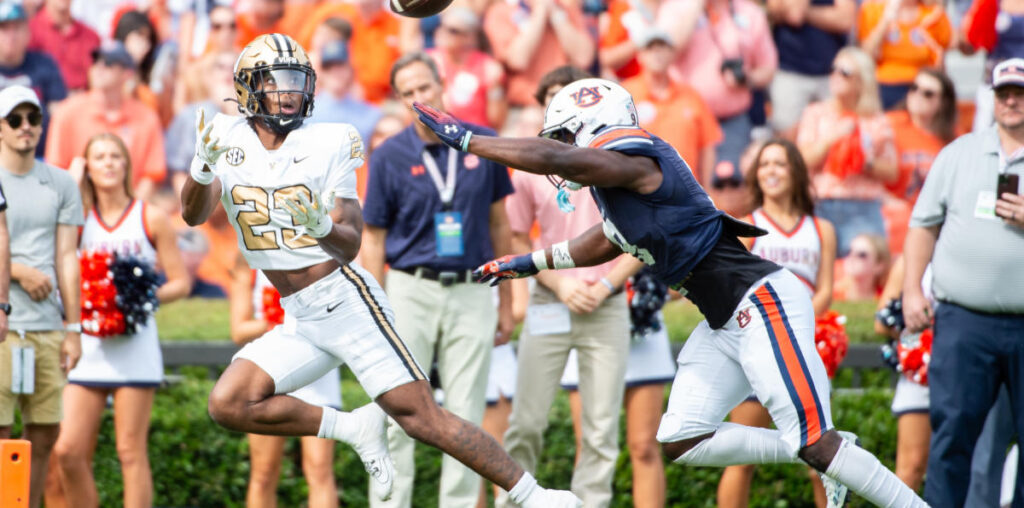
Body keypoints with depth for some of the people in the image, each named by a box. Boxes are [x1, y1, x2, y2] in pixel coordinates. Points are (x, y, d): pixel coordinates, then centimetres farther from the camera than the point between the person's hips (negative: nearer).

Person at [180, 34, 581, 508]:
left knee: (422, 418, -11)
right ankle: (356, 429, 4)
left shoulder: (327, 145, -5)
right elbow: (193, 214, -10)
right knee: (228, 405, -10)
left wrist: (323, 228, -30)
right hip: (300, 320, 5)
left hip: (346, 300, -5)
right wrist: (201, 166, -30)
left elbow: (351, 244, -7)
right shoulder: (227, 138, 4)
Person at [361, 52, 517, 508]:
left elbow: (498, 225, 10)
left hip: (471, 294, 2)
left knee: (466, 418, 3)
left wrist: (506, 304, 10)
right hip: (411, 292, -2)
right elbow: (374, 240, 2)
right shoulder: (389, 157, -3)